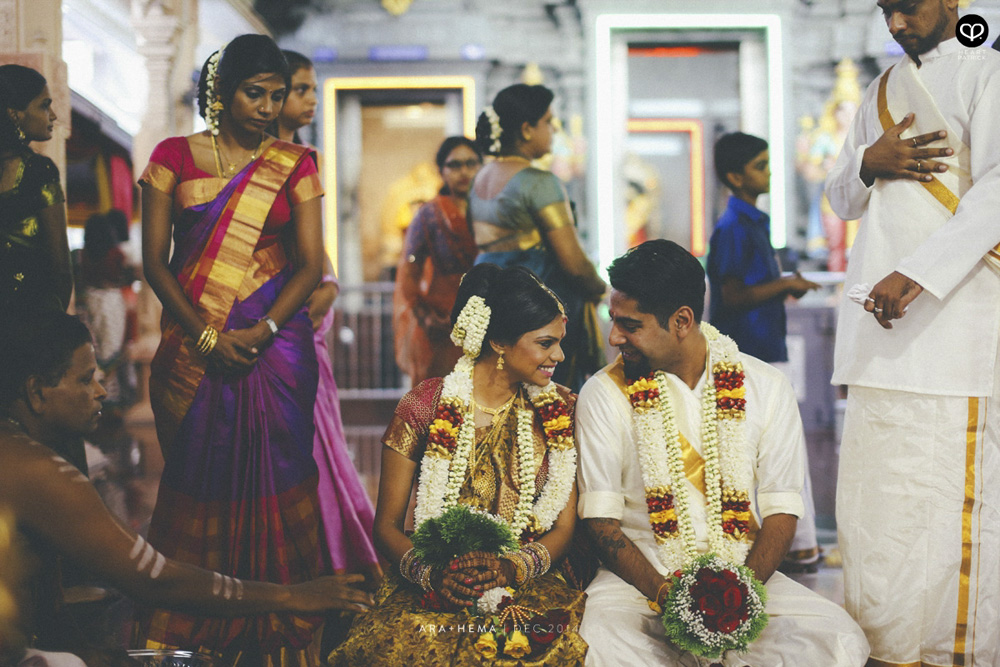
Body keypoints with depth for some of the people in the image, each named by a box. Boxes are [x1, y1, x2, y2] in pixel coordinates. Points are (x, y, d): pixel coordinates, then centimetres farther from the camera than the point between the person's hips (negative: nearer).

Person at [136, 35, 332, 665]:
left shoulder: (295, 164, 6)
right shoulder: (174, 156, 5)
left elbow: (311, 263, 1)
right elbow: (154, 259, 1)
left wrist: (259, 332, -13)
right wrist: (207, 335, -10)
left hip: (274, 347, 0)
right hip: (192, 346, 0)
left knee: (271, 481, -1)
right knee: (196, 479, 3)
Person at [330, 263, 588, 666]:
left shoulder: (558, 409, 8)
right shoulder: (424, 407, -1)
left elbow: (563, 529, 7)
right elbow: (387, 526, 2)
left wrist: (512, 568, -13)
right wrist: (431, 574, -18)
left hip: (529, 587, 2)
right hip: (429, 593, -1)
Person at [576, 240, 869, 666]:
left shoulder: (765, 388, 3)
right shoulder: (604, 394, 0)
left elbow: (780, 511, 1)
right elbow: (600, 519, -4)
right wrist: (662, 593, -21)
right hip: (640, 579, -1)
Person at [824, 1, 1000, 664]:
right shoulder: (883, 90, 22)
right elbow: (842, 200, 24)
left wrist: (919, 273, -22)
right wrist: (868, 163, 1)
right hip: (880, 319, 7)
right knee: (875, 493, 6)